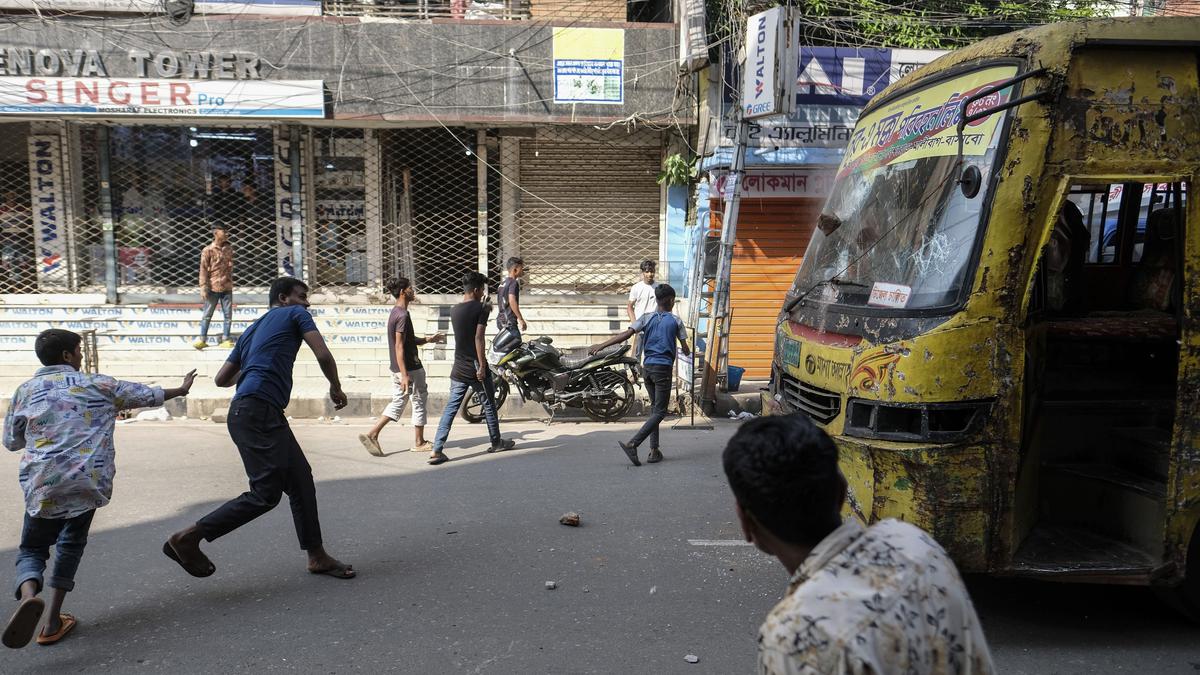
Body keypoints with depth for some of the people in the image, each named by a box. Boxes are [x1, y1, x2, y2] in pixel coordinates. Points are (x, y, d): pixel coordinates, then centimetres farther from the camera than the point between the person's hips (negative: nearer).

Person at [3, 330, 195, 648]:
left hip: (42, 484, 1)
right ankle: (53, 622, 15)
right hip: (90, 480, 0)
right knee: (71, 544, 18)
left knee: (31, 549, 15)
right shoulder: (97, 385, 4)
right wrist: (181, 390, 31)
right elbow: (147, 394, 15)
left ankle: (29, 596, -18)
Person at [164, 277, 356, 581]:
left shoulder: (251, 330, 26)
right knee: (266, 493, -12)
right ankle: (187, 538, -5)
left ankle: (316, 556, 13)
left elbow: (221, 379, 25)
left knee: (301, 481, 10)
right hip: (257, 410, -10)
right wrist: (336, 388, 11)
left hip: (267, 414, 10)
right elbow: (323, 355, -5)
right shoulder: (295, 314, 6)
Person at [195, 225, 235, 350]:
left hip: (227, 287, 4)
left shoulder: (229, 248, 9)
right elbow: (203, 269, -6)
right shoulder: (208, 250, -5)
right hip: (213, 288, -4)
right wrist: (203, 288, -12)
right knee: (207, 315, 3)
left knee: (228, 315, 3)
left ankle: (226, 340, 10)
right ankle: (202, 340, 9)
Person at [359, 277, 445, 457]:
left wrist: (428, 340, 17)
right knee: (419, 401, 5)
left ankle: (372, 434, 5)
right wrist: (405, 375, -25)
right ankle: (419, 442, 16)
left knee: (398, 402, 13)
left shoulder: (396, 313, 12)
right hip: (410, 368, -9)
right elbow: (399, 346, -23)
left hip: (398, 368, 9)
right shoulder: (403, 315, -18)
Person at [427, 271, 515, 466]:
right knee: (489, 405, 13)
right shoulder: (480, 308, -10)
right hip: (476, 368, -5)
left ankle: (437, 450, -6)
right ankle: (496, 442, 28)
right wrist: (482, 365, -17)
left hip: (459, 369, 5)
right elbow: (478, 338, -19)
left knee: (451, 408, 3)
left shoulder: (454, 311, 9)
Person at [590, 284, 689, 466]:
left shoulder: (646, 318, 4)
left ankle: (654, 449, 12)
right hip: (664, 368, -4)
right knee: (659, 411, -5)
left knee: (654, 408, 17)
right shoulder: (676, 321, 1)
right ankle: (632, 444, -21)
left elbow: (627, 334, -11)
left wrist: (602, 345, -13)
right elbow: (685, 349, 6)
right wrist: (686, 352, 30)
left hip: (647, 367, 4)